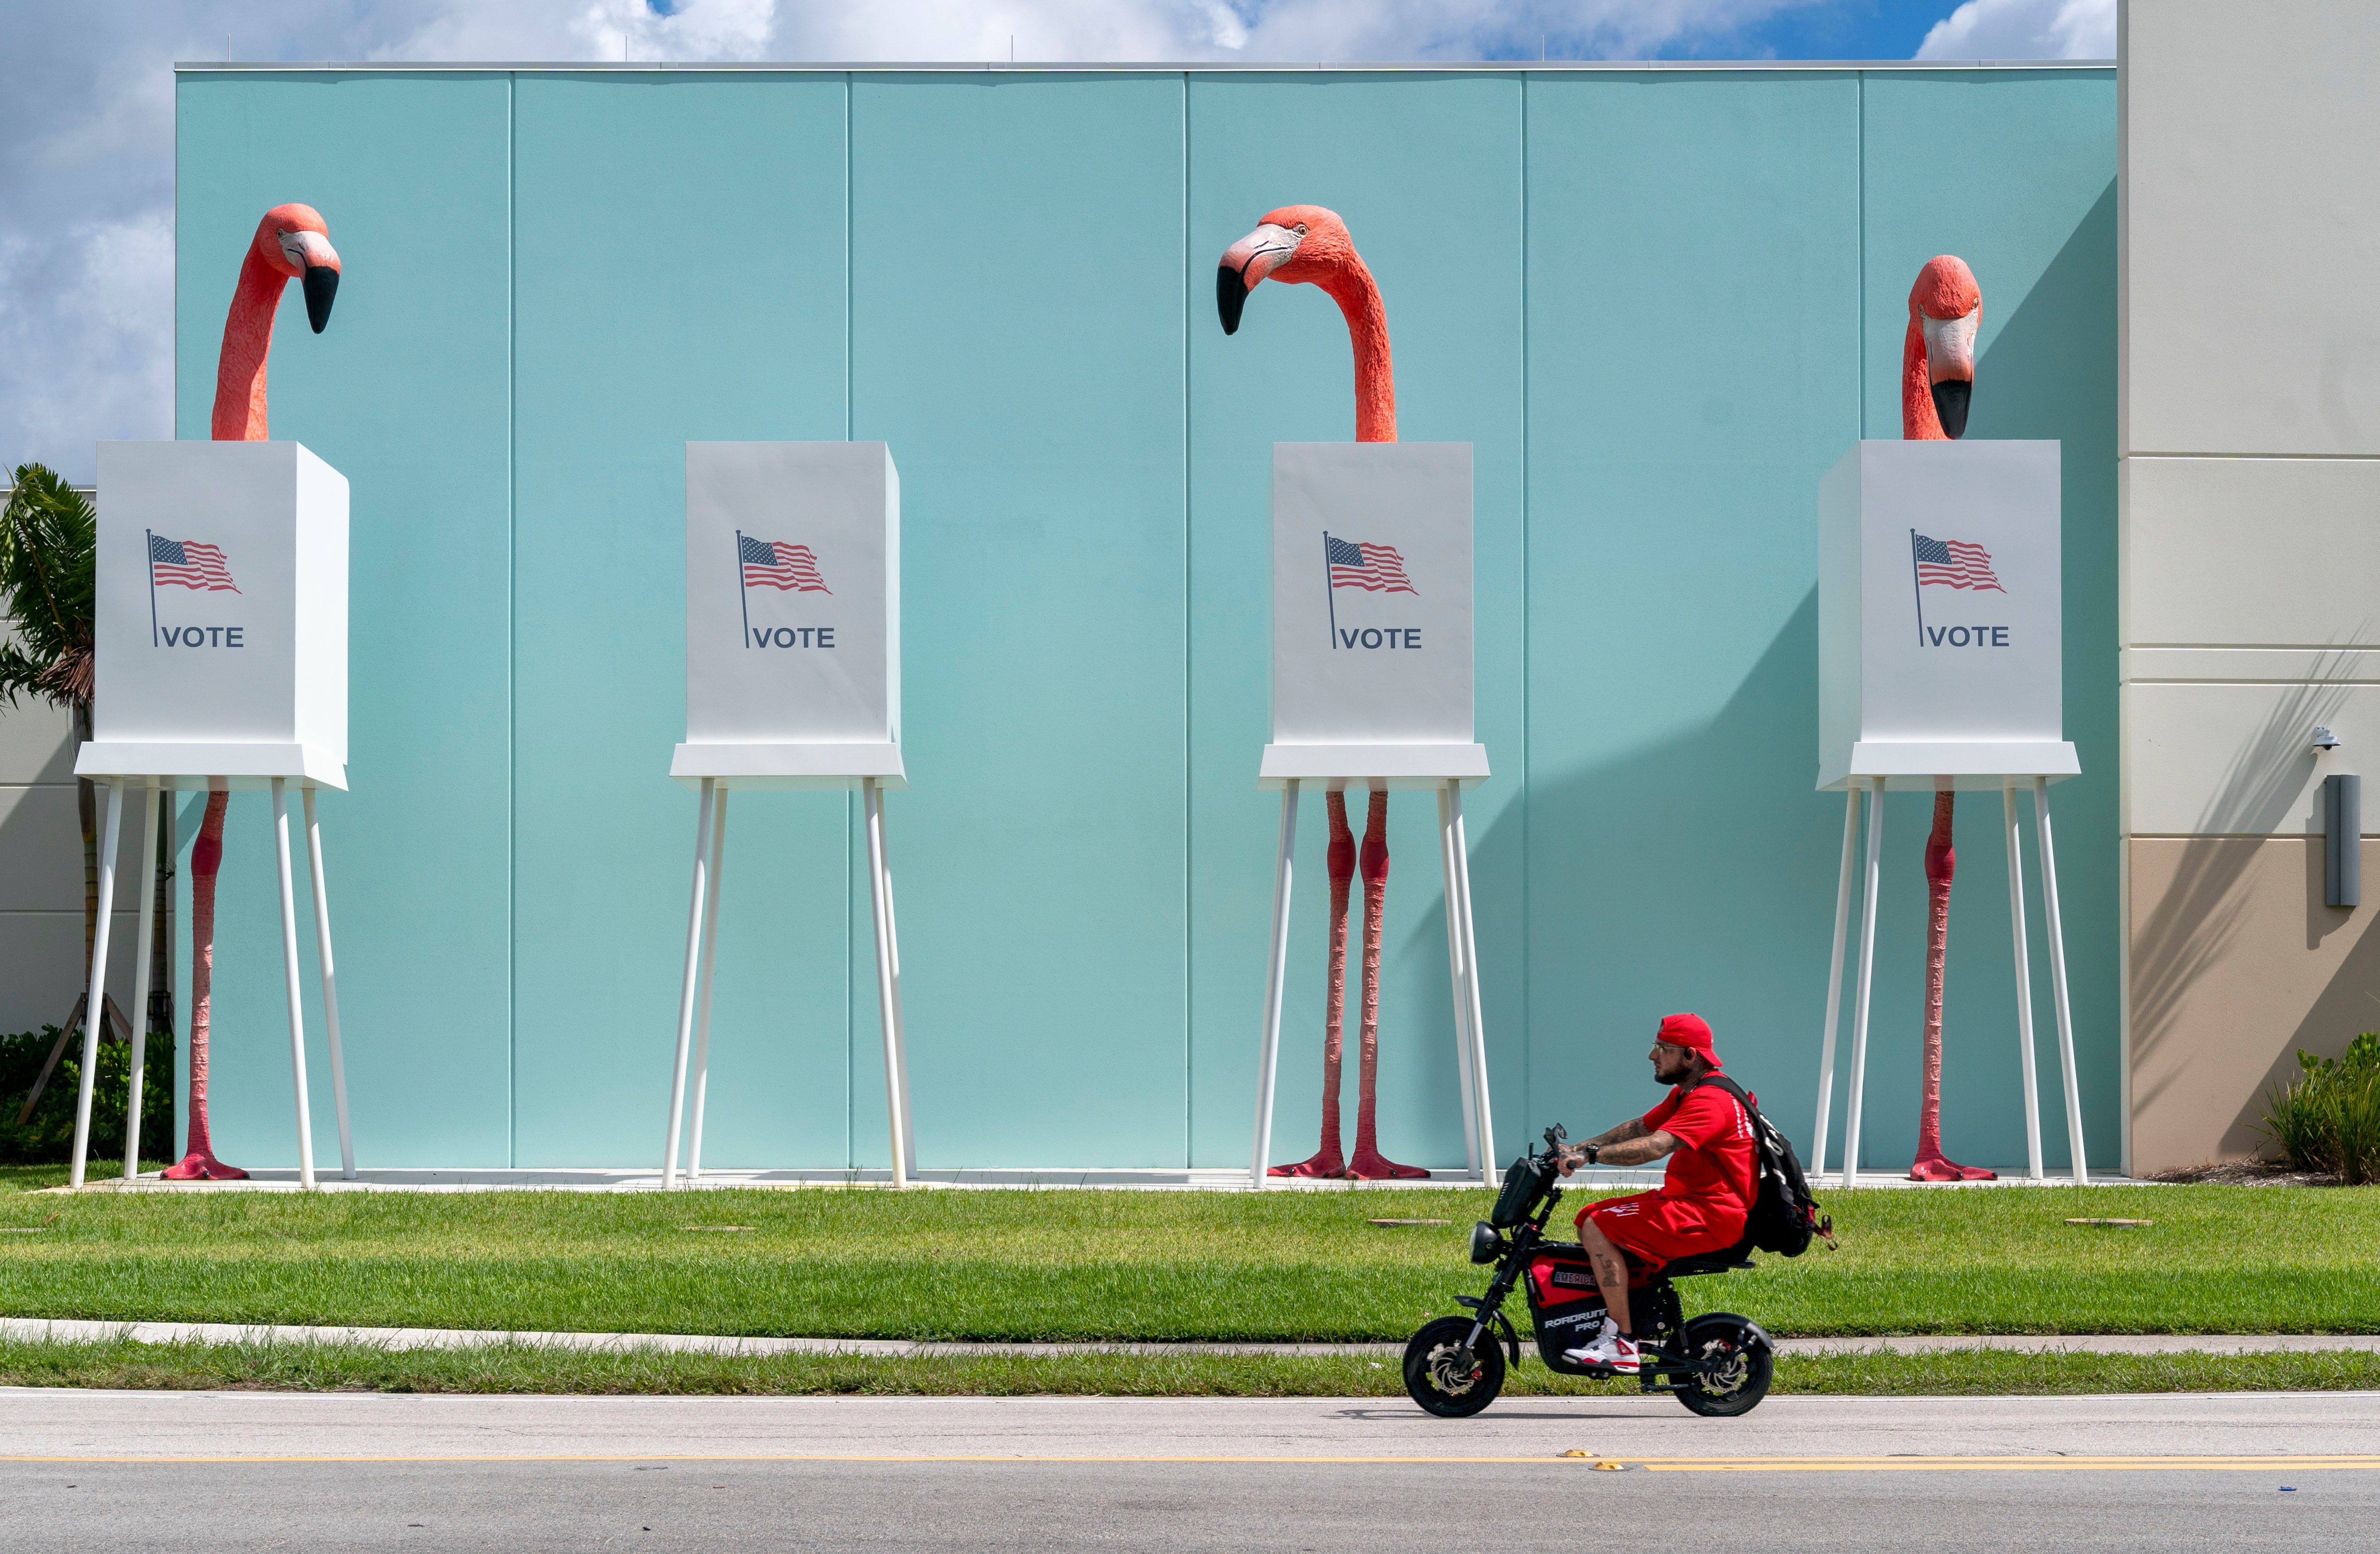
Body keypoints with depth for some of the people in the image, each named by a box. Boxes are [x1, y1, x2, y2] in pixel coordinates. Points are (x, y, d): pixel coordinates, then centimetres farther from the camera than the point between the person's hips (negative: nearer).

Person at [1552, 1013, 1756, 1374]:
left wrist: (1591, 1155, -34)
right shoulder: (1685, 1094, 16)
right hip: (1684, 1198, 11)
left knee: (1599, 1229, -21)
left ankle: (1622, 1344, -23)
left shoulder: (1711, 1101, -19)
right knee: (1588, 1219, 10)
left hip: (1711, 1215, -11)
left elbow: (1656, 1146, -31)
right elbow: (1639, 1128, 19)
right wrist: (1577, 1149, 9)